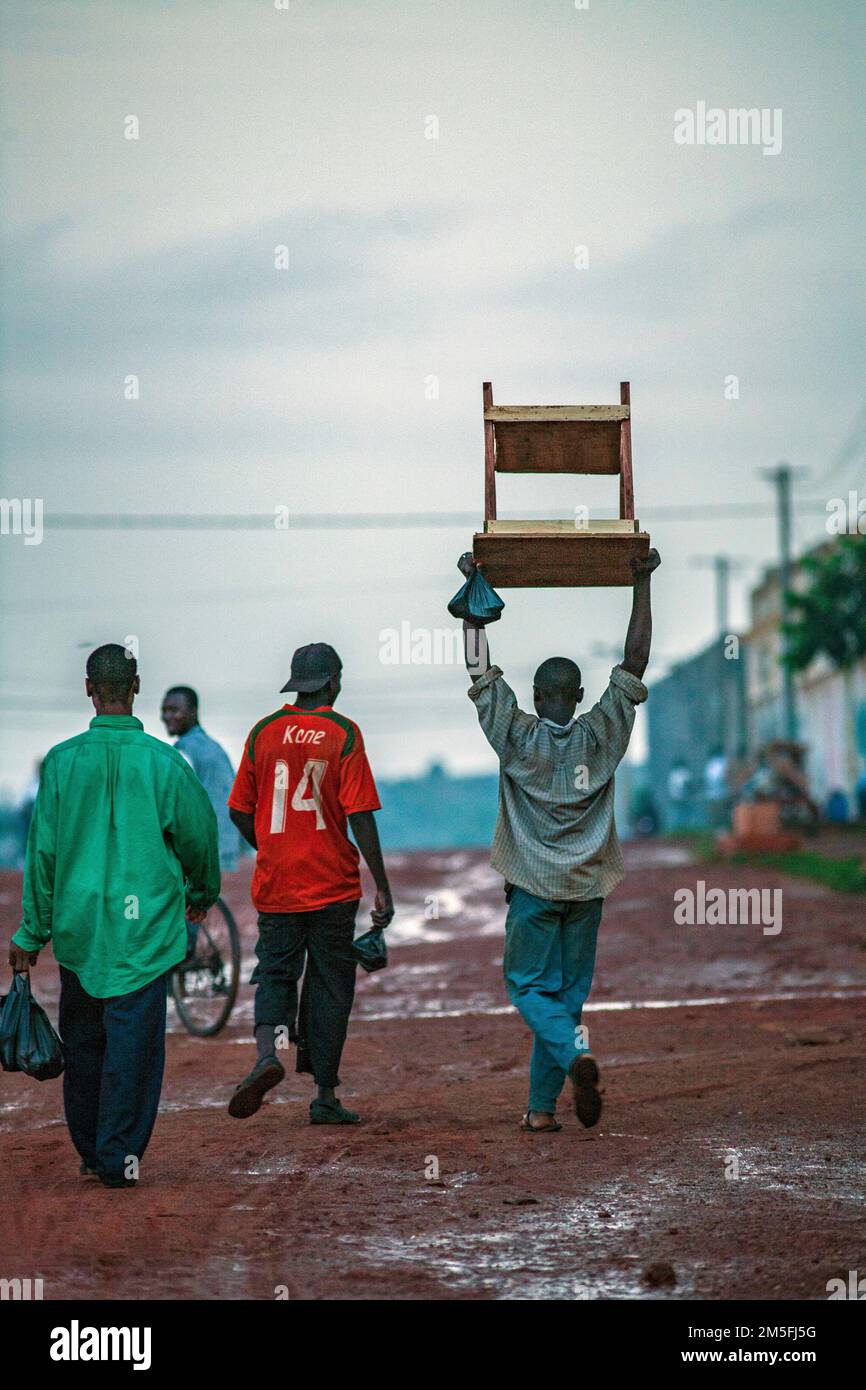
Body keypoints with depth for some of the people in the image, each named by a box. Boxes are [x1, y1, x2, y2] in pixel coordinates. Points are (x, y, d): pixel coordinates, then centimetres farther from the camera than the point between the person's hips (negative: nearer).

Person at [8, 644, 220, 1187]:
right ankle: (118, 1156, -1)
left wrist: (31, 933, 6)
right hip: (146, 926, -2)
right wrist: (202, 893, 25)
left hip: (77, 927, 2)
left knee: (82, 1042, 14)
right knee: (133, 1041, 1)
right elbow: (199, 836, 4)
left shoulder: (62, 761, -3)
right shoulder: (163, 762, -6)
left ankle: (90, 1151, 23)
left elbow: (43, 851, -1)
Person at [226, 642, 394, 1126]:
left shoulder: (264, 732, 3)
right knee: (330, 983, 7)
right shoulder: (343, 733, -6)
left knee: (275, 972, 10)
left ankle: (267, 1053, -18)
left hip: (276, 883, 2)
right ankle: (326, 1097, 10)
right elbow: (359, 815, -11)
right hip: (333, 884, -2)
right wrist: (382, 886, -8)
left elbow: (240, 810, 7)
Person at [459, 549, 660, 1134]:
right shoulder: (601, 736, -3)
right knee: (568, 991, 9)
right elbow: (634, 663, -1)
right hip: (587, 887, 3)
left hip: (535, 886, -2)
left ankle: (575, 1050, -23)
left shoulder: (519, 738, -8)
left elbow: (481, 668, -5)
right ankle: (542, 1106, 8)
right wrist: (642, 584, 1)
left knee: (529, 986, 6)